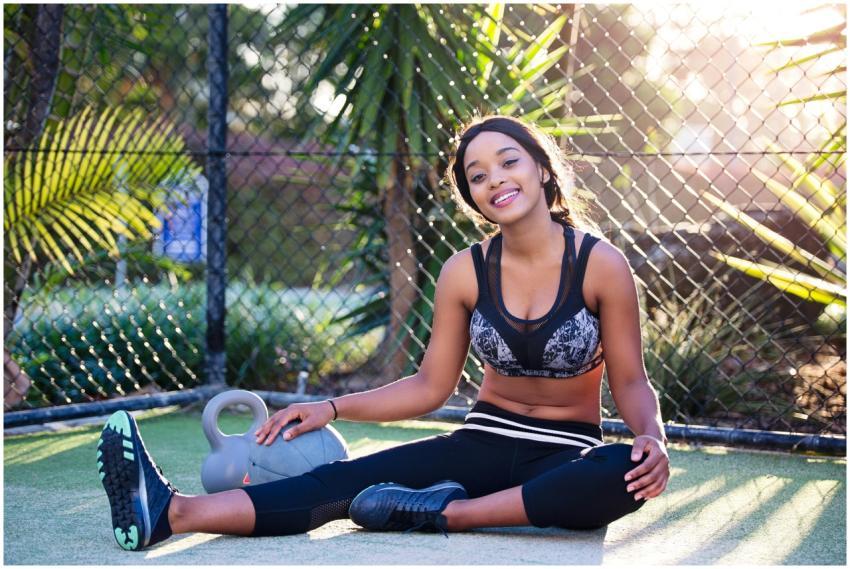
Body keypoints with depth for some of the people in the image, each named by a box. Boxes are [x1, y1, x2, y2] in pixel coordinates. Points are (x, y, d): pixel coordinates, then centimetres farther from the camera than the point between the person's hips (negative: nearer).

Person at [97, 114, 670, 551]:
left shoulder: (601, 264, -9)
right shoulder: (465, 272, 0)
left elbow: (631, 382, -4)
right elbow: (431, 387, 6)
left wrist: (653, 437, -25)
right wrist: (333, 408, -2)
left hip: (568, 455, -2)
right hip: (486, 442, 2)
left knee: (627, 474, -38)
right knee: (354, 479, -22)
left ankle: (448, 513, -35)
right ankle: (173, 512, -40)